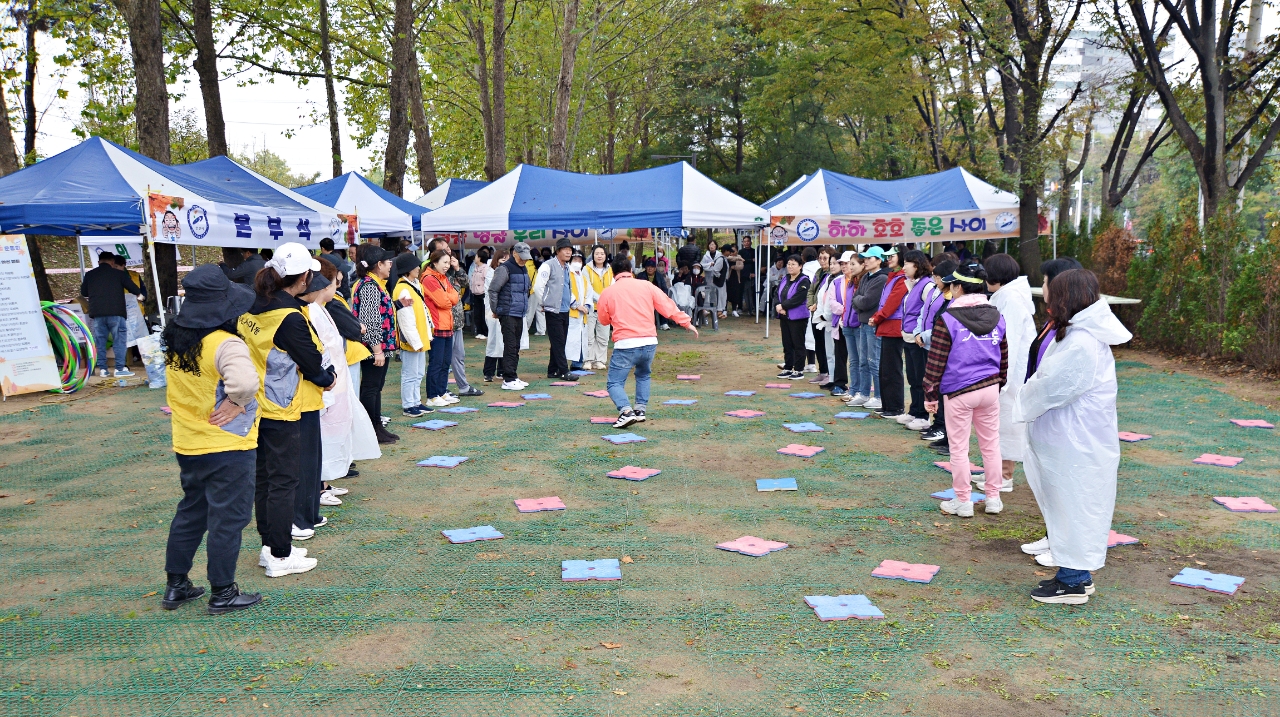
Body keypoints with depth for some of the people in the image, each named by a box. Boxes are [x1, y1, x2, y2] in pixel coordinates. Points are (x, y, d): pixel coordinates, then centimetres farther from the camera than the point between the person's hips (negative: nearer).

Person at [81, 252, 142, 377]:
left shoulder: (89, 275, 9)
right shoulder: (118, 274, 1)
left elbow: (83, 293, 18)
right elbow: (134, 289, 3)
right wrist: (139, 294, 26)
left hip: (96, 314, 3)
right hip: (116, 313, -3)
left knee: (99, 341, 10)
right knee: (119, 340, 0)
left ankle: (102, 368, 10)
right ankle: (119, 368, -4)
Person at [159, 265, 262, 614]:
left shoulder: (176, 339, 2)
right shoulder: (224, 343, -23)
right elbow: (244, 381, -42)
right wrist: (237, 402, -23)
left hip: (188, 445, 8)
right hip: (227, 448, -8)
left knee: (190, 513, 21)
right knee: (227, 519, 5)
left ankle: (176, 585, 30)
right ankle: (222, 593, 16)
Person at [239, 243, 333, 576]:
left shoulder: (251, 310, 4)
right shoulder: (290, 318, -21)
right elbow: (314, 365, -15)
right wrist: (329, 377, 6)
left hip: (256, 408, 8)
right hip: (282, 411, -8)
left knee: (264, 479, 15)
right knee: (284, 481, 1)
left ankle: (269, 546, 26)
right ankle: (280, 557, 8)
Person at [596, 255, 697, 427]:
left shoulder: (607, 293, 3)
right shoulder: (646, 286, 6)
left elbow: (604, 320, 15)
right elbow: (667, 306, 4)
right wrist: (686, 322, 13)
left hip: (625, 345, -3)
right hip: (650, 342, 3)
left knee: (614, 382, 5)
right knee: (643, 376, 28)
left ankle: (626, 411, -18)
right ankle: (640, 410, 19)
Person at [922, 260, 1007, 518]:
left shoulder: (947, 319, -12)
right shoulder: (997, 317, 5)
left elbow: (936, 361, -11)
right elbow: (1004, 357, 13)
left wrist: (930, 394, -2)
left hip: (959, 392, -5)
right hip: (990, 389, 5)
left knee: (959, 448, 5)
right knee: (991, 444, 14)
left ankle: (963, 502, 13)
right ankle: (993, 498, 24)